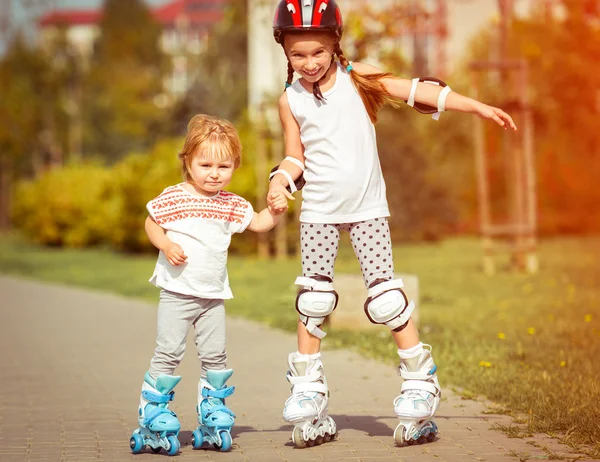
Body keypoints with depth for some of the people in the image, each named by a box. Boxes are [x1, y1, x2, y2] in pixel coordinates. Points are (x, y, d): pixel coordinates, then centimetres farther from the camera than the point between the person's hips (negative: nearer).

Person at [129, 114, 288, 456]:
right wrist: (166, 245, -18)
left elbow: (258, 223, 18)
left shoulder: (232, 205, 8)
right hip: (178, 291, -5)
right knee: (169, 353, -6)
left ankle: (212, 414, 21)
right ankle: (153, 415, 4)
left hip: (213, 295, 5)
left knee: (216, 355, 7)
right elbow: (151, 224, 0)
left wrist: (276, 211, -1)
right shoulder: (175, 198, -7)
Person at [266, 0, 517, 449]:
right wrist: (280, 181, -12)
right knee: (314, 300, 2)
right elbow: (295, 155, 10)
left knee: (386, 297, -7)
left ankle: (420, 383, 4)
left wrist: (479, 107, -7)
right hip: (318, 211, 2)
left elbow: (416, 91, -5)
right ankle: (307, 394, 14)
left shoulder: (356, 78, -3)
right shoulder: (290, 100, 2)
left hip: (367, 209, -2)